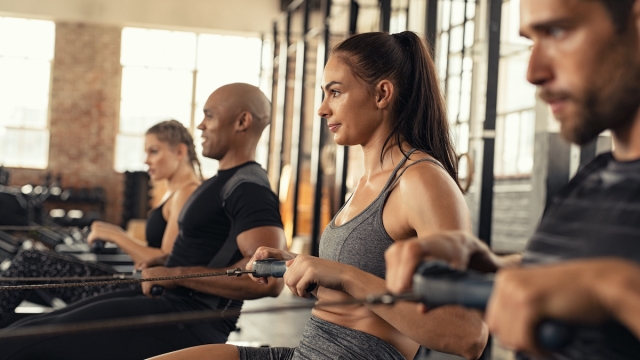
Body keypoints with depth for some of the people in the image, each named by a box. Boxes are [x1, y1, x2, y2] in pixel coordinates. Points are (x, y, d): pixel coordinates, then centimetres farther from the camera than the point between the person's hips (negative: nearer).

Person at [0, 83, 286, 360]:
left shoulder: (250, 188, -15)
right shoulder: (223, 182, 18)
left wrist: (175, 274, -20)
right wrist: (164, 262, 14)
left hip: (191, 320, -10)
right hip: (172, 302, 10)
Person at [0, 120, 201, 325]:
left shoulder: (186, 193, -14)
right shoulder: (175, 192, 16)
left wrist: (117, 237, -14)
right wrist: (121, 238, 9)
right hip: (142, 286, 10)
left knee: (30, 262, -7)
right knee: (31, 260, 8)